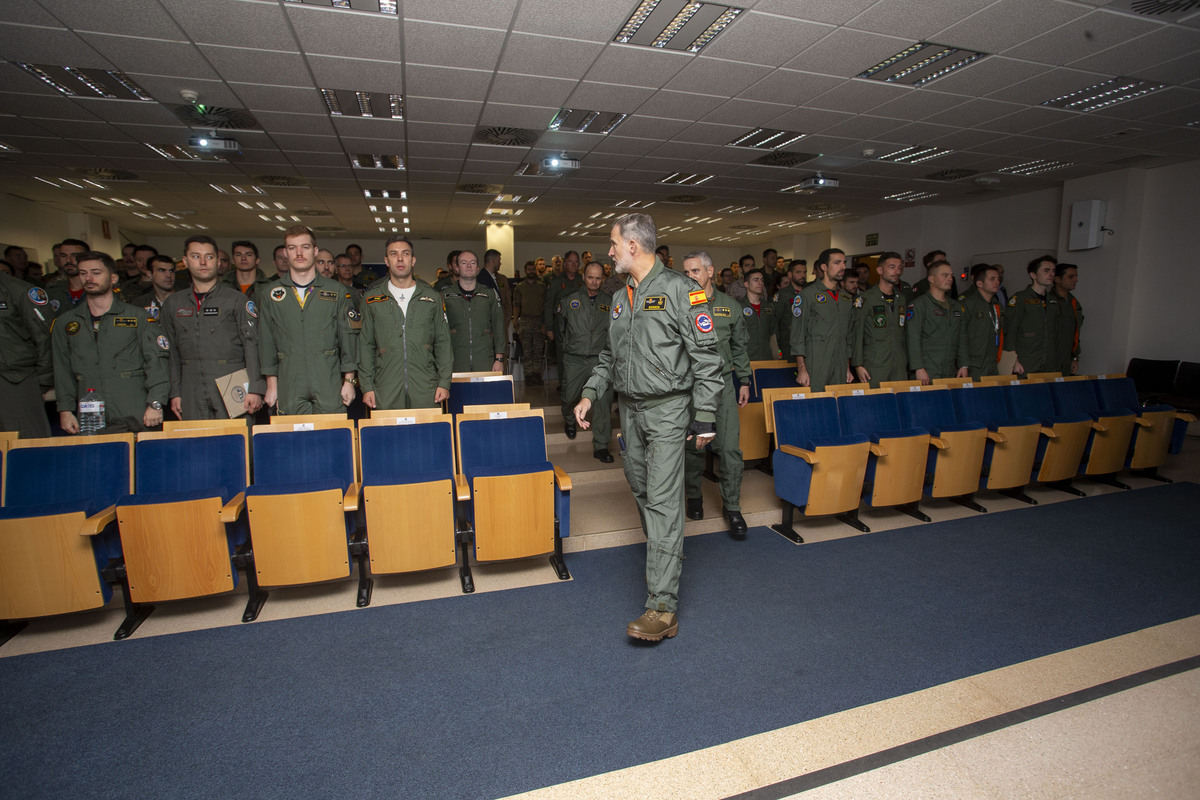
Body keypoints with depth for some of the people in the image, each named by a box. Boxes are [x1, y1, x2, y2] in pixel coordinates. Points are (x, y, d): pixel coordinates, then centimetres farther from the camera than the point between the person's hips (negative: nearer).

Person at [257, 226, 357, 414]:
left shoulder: (336, 291, 6)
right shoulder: (272, 294, 9)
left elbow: (347, 337, 5)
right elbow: (266, 342, 10)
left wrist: (349, 380, 0)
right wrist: (271, 384, 4)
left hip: (329, 386, -1)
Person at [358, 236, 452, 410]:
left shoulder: (432, 298, 11)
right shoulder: (371, 299, 10)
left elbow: (443, 343, 9)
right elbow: (365, 345, 9)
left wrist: (444, 382, 1)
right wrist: (367, 386, 1)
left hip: (425, 389, 0)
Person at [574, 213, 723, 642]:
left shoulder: (680, 290, -10)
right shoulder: (620, 298, 14)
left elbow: (706, 358, -11)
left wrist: (704, 417, -13)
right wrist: (590, 394, 9)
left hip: (667, 409, -7)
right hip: (630, 408, 8)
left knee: (663, 501, -9)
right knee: (641, 489, 16)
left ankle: (663, 606, -5)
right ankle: (665, 556, 39)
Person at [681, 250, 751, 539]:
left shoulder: (731, 306, 8)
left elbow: (740, 346, 15)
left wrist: (744, 381, 13)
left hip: (723, 382, 1)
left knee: (731, 447, -2)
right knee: (692, 445, 7)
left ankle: (732, 506, 11)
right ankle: (694, 496, 29)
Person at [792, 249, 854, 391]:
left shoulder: (846, 298, 17)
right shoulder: (807, 294, -3)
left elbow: (848, 336, 22)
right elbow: (797, 335, -8)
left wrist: (848, 368, 17)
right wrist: (801, 370, -14)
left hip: (840, 369, 6)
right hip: (815, 367, -5)